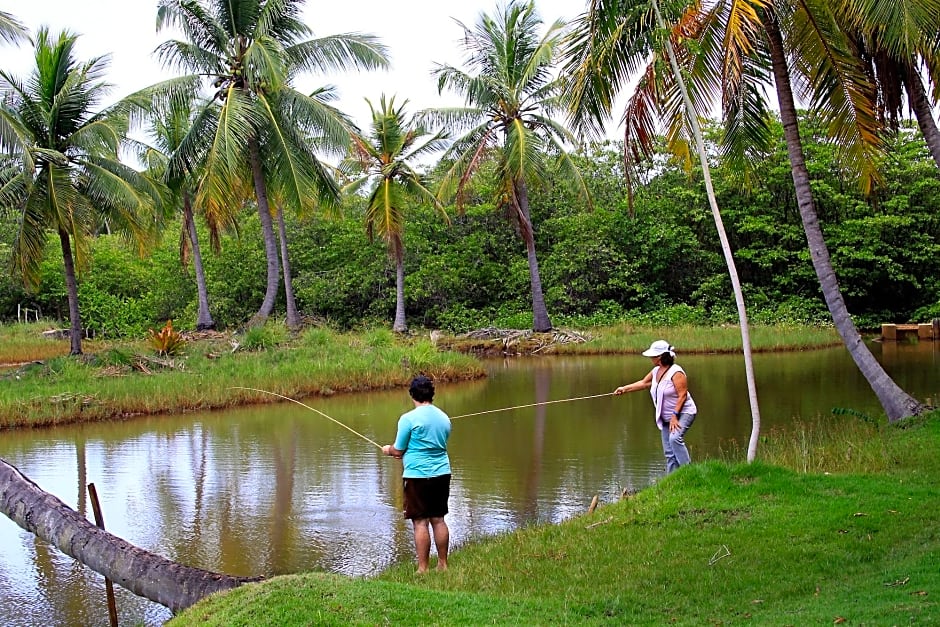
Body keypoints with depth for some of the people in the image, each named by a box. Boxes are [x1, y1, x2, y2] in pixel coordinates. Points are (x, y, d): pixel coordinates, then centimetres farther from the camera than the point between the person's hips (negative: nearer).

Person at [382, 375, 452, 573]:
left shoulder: (409, 419, -12)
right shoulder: (444, 418, 8)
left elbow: (398, 451, -7)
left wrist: (388, 450, 17)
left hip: (418, 475, -6)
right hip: (442, 474, 6)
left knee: (421, 522, -2)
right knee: (439, 520, 13)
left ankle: (423, 569, 1)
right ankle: (443, 565, 19)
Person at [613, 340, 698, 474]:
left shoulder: (676, 372, -19)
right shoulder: (656, 371, 7)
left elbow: (682, 395, -22)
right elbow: (643, 383, 21)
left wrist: (675, 415, -24)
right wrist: (625, 388, 17)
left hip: (683, 413, -9)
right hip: (666, 417, 9)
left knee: (675, 438, -32)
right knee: (669, 452, 6)